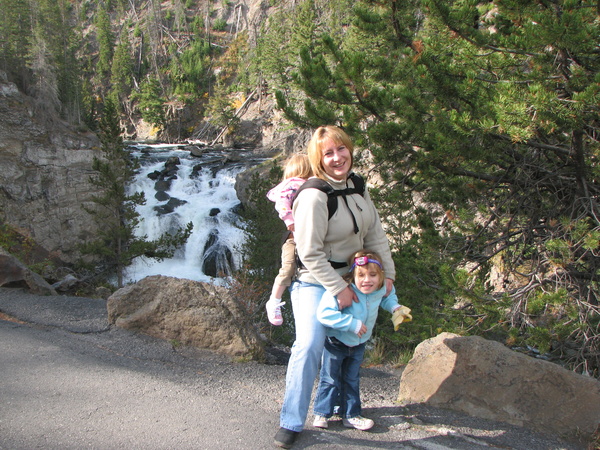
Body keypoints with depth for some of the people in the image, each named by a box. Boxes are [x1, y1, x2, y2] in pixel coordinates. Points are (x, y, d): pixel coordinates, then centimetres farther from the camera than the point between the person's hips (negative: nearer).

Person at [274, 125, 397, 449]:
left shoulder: (357, 187, 1)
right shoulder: (313, 197, -24)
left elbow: (375, 234, 7)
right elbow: (309, 253, -24)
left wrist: (387, 273, 2)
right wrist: (338, 289, -21)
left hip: (350, 277, 8)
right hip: (315, 282, -8)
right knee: (310, 344, -21)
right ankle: (291, 422, -6)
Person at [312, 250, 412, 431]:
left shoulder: (380, 290, -14)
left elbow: (388, 296, 13)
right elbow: (324, 313, -43)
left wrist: (395, 307, -6)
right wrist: (352, 323, -41)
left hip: (358, 345, 5)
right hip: (335, 343, -5)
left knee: (352, 380, 18)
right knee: (330, 379, 3)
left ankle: (351, 415, 31)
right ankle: (321, 413, 21)